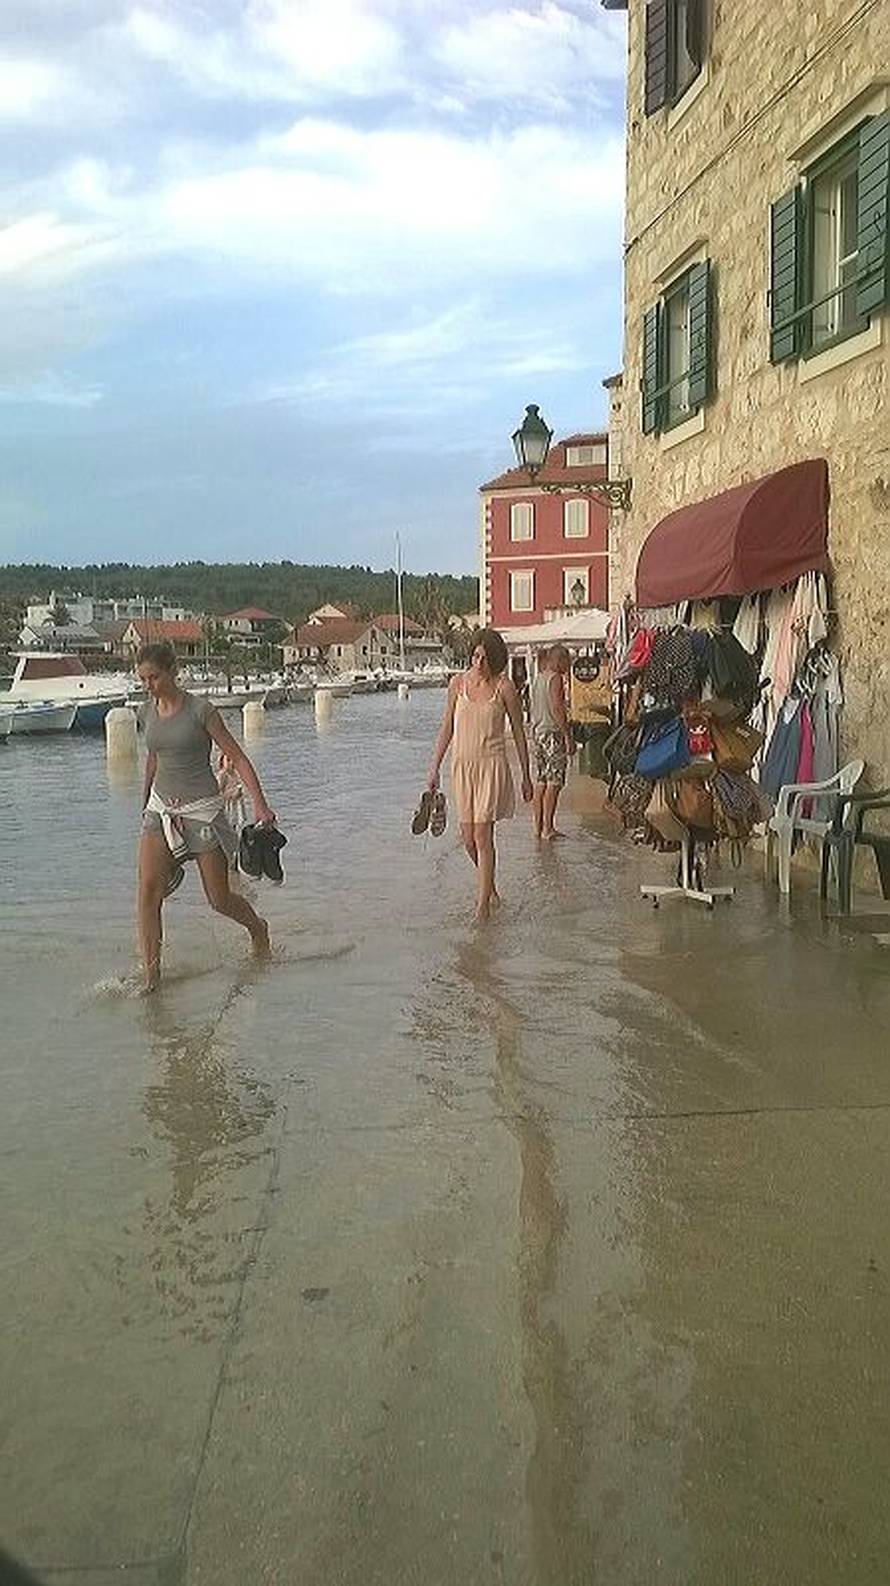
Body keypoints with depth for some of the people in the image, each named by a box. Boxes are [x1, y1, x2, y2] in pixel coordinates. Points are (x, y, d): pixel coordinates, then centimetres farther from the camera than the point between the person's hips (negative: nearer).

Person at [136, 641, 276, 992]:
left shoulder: (201, 711, -12)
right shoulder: (146, 713, 5)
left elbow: (238, 758, -10)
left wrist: (260, 805, -18)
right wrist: (146, 802, 32)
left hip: (202, 808, -5)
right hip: (160, 808, 5)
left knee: (219, 900, 4)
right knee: (148, 890, -14)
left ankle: (257, 928, 37)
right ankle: (150, 974, -9)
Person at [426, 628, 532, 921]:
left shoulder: (503, 687, -4)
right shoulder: (458, 683, 4)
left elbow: (519, 732, 3)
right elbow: (447, 728, 11)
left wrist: (526, 776, 5)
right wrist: (434, 770, 8)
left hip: (491, 765, -4)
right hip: (462, 764, 4)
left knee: (482, 834, -9)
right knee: (468, 838, 6)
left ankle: (484, 901, -1)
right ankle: (488, 884, 31)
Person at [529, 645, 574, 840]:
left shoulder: (536, 680, 14)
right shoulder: (555, 678, -10)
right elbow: (557, 710, -16)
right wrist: (569, 737, -14)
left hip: (537, 732, 8)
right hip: (553, 732, -8)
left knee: (541, 781, 11)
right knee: (554, 782, -6)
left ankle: (538, 827, 13)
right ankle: (547, 828, -7)